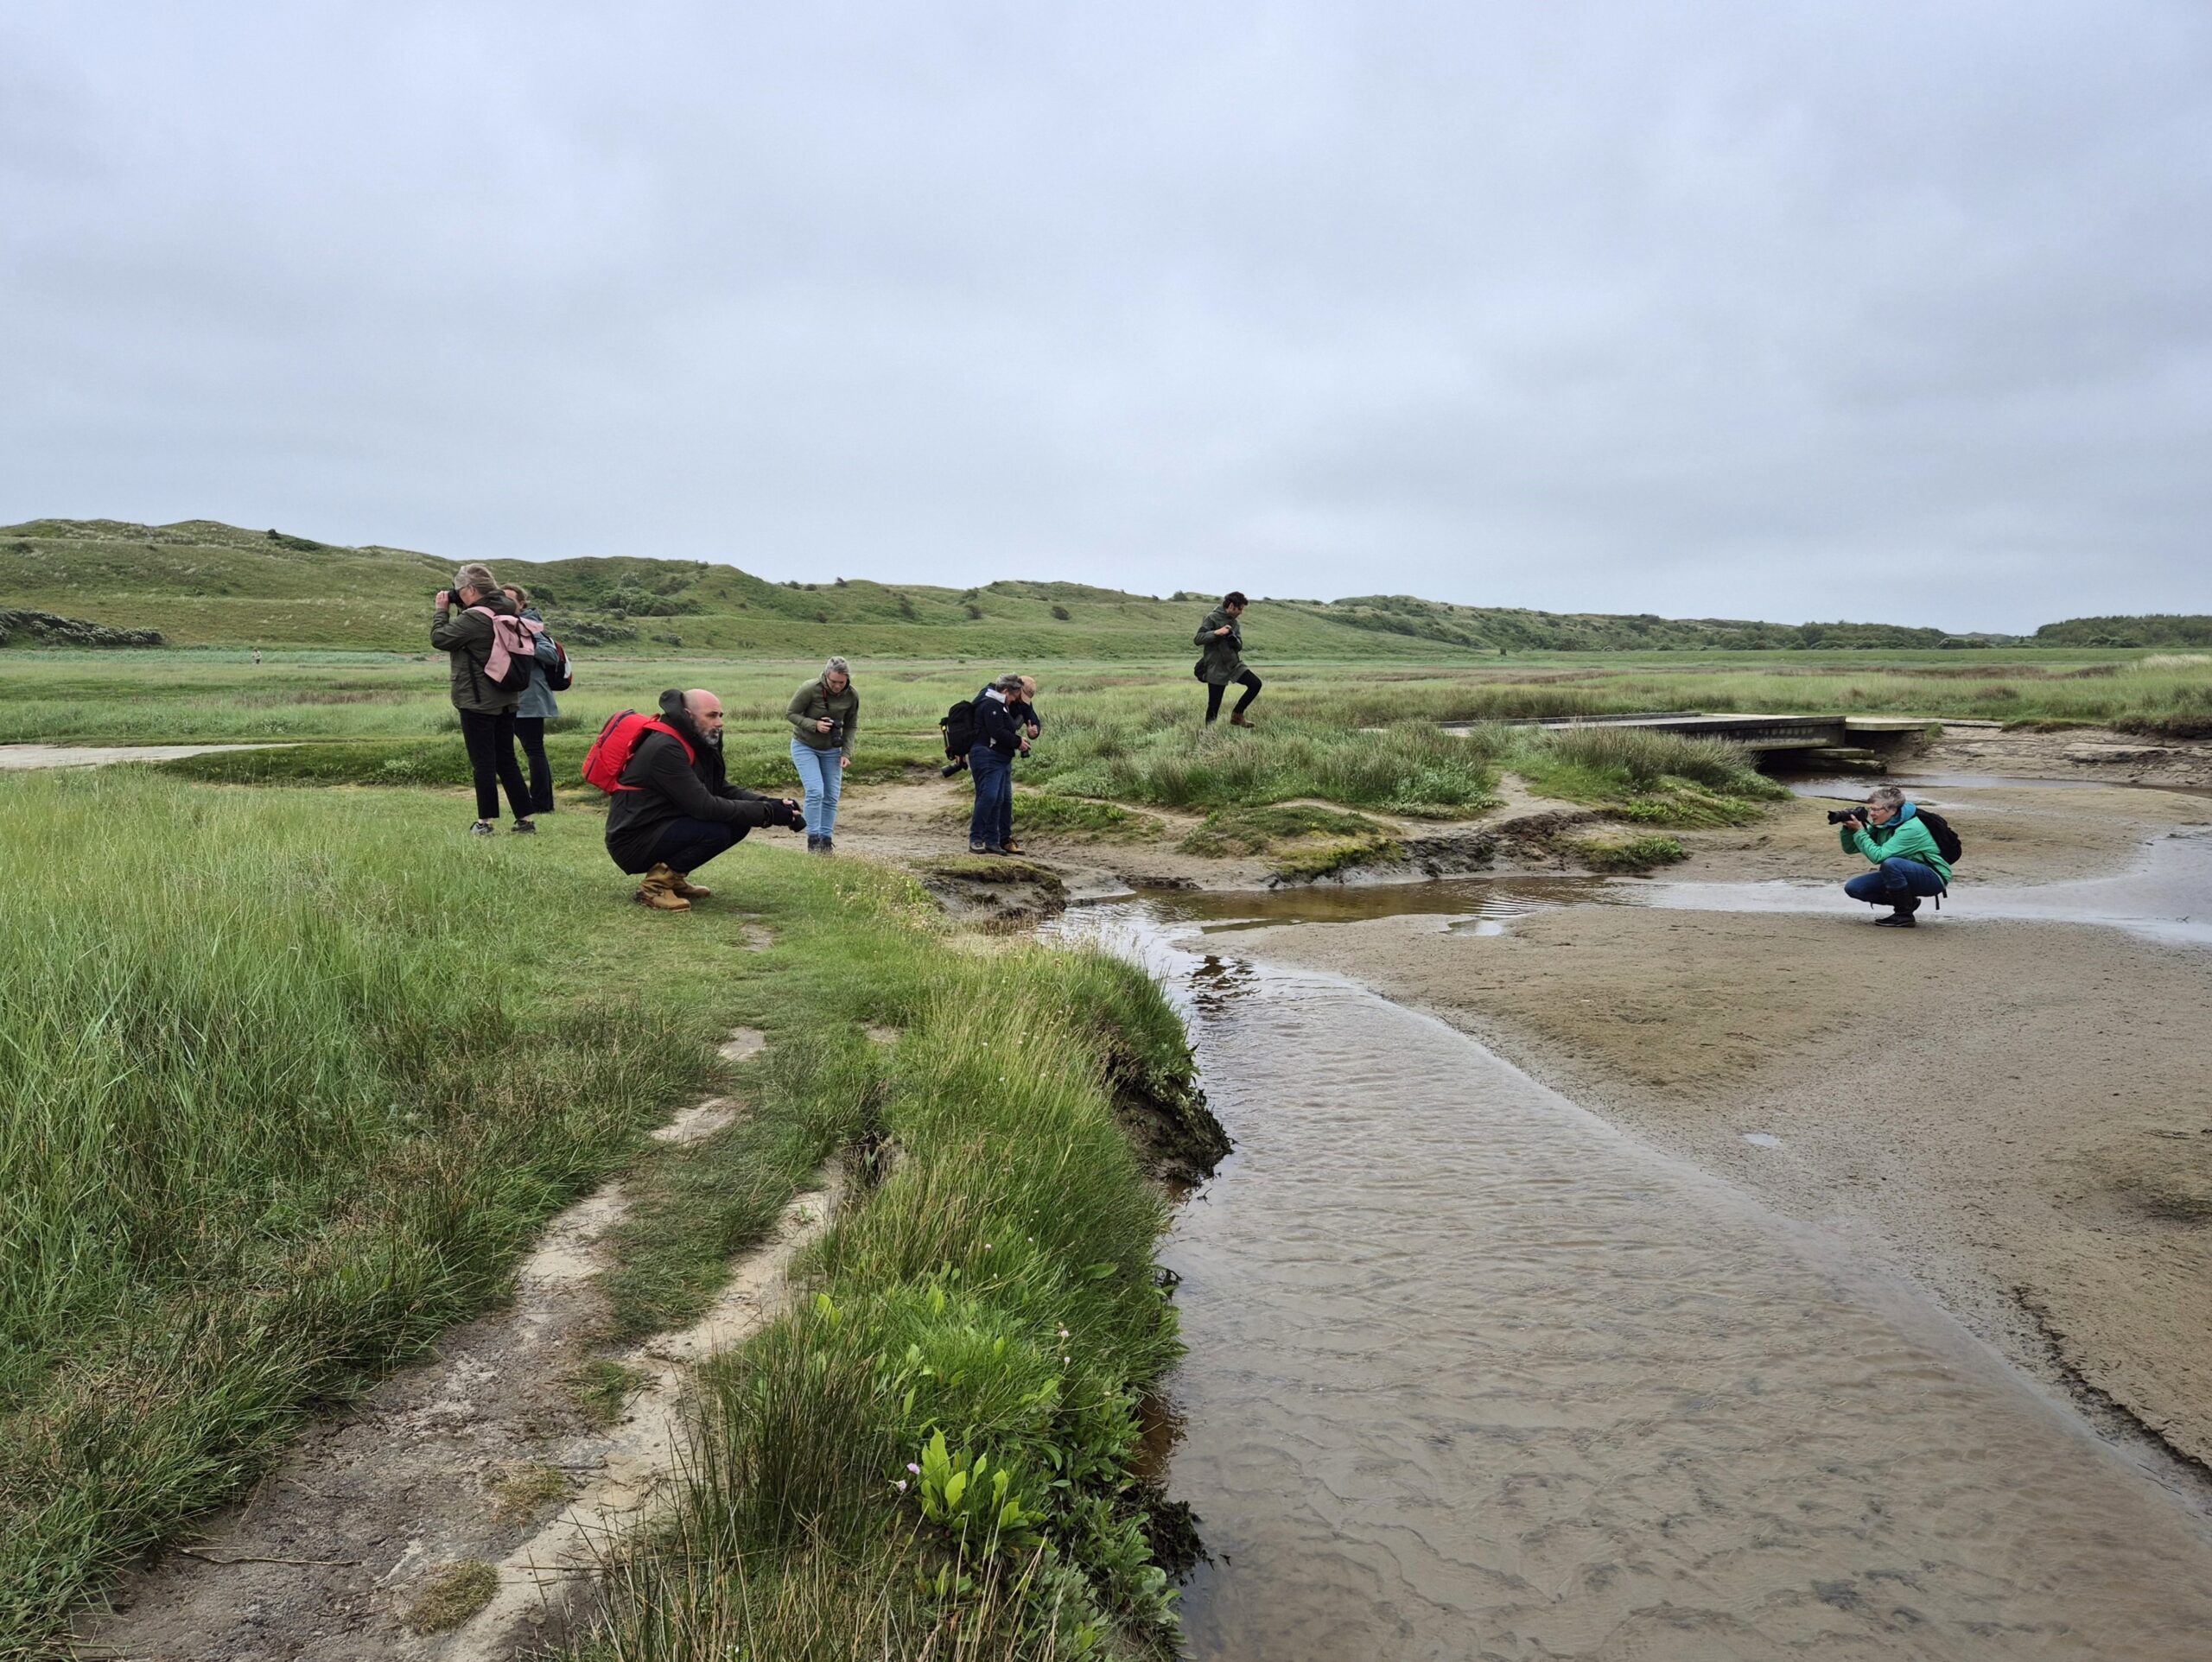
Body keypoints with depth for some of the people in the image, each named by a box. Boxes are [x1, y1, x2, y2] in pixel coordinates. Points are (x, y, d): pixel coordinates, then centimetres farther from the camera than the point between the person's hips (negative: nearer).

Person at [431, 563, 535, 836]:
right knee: (506, 759, 12)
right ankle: (525, 817, 12)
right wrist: (458, 608, 11)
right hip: (507, 699, 8)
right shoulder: (507, 612, 7)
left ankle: (487, 821, 4)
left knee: (482, 762, 0)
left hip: (478, 701, -8)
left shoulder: (474, 618, -19)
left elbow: (439, 638, -13)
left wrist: (442, 609, 0)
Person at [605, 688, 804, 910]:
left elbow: (724, 789, 6)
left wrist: (769, 802, -12)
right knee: (717, 831, -28)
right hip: (632, 843, -9)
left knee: (739, 823, -2)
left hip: (662, 829, 9)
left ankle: (672, 877, 7)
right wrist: (767, 812, -25)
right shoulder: (665, 749, -22)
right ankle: (656, 884, -12)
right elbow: (704, 806, -27)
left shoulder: (698, 742, 6)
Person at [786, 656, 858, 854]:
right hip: (805, 746, -4)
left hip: (831, 750, 4)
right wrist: (814, 725, -27)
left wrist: (846, 753, -11)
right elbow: (790, 714, -13)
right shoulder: (810, 689, -23)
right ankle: (813, 839, -7)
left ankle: (826, 839, 12)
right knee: (815, 791, -16)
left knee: (832, 796, 1)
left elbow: (850, 726, -1)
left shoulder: (852, 696, -12)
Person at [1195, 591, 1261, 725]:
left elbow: (1239, 646, 7)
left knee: (1255, 684, -7)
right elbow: (1197, 639, -15)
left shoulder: (1234, 622, 10)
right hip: (1216, 668, -6)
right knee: (1214, 706, -3)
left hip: (1234, 664, 6)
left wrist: (1232, 637, -14)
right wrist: (1216, 632, -28)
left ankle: (1237, 715, 7)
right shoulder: (1212, 618, -10)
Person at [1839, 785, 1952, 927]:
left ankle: (1904, 916, -19)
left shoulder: (1911, 828, -26)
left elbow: (1878, 856, -33)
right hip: (1904, 874, 8)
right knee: (1853, 887, -7)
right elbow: (1850, 849, 1)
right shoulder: (1880, 824, -3)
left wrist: (1859, 831, -29)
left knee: (1890, 863, -37)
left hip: (1933, 877, -8)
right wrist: (1847, 828, -16)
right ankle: (1906, 902, 7)